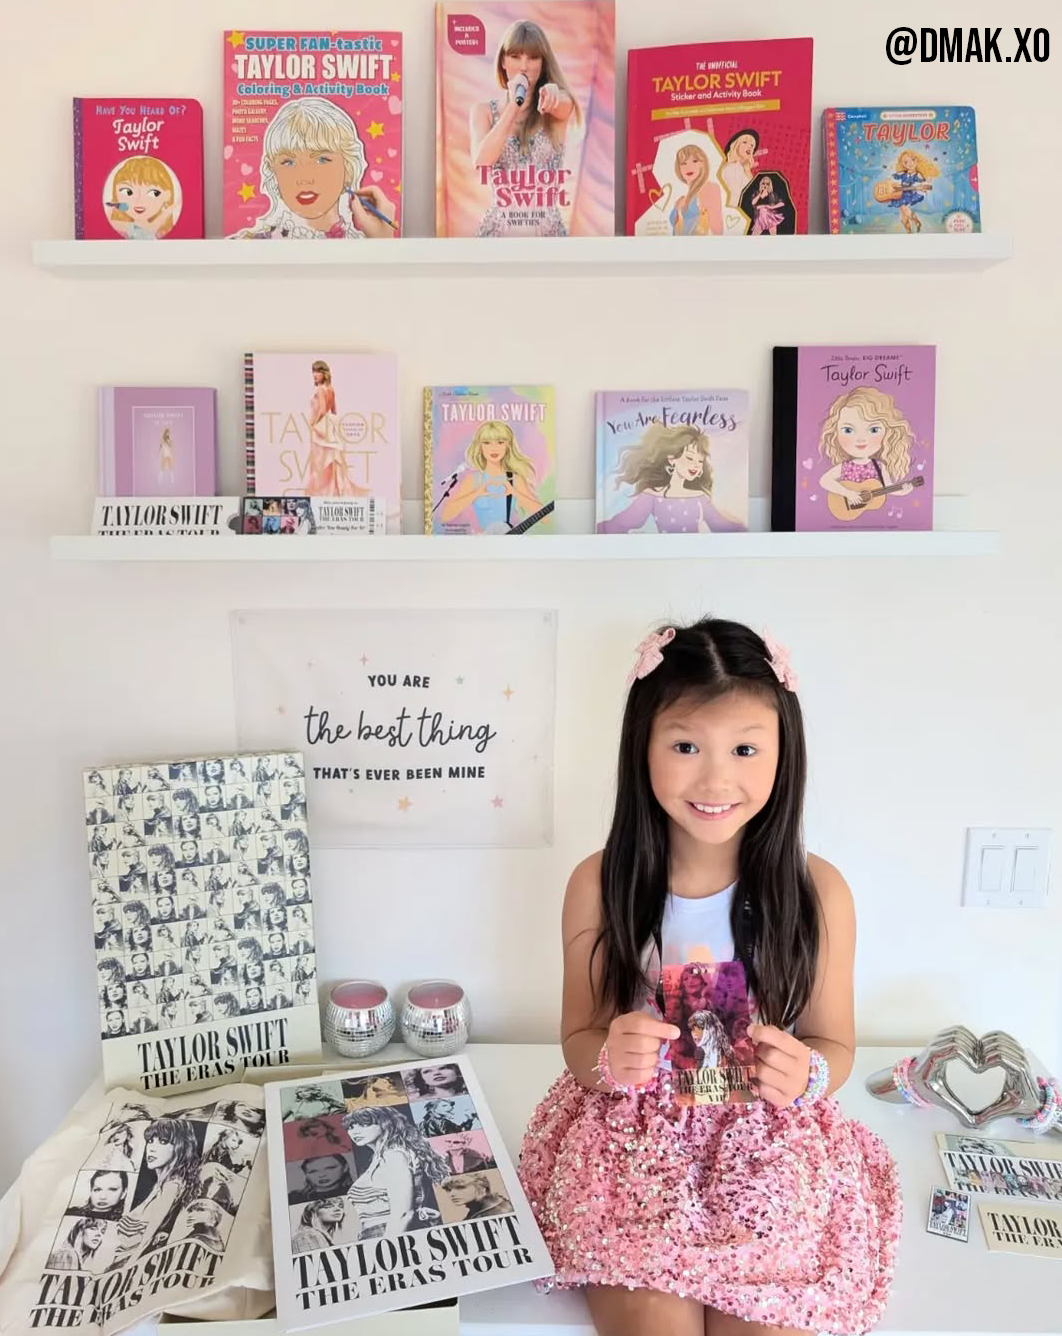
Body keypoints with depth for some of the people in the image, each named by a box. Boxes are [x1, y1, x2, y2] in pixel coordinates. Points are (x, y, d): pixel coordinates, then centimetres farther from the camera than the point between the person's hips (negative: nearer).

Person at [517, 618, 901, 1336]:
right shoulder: (600, 885, -11)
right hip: (631, 1141, 0)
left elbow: (835, 1044, 2)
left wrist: (805, 1076, -20)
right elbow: (579, 1038, 1)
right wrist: (609, 1057, -21)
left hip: (773, 1148, 1)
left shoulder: (818, 892, -11)